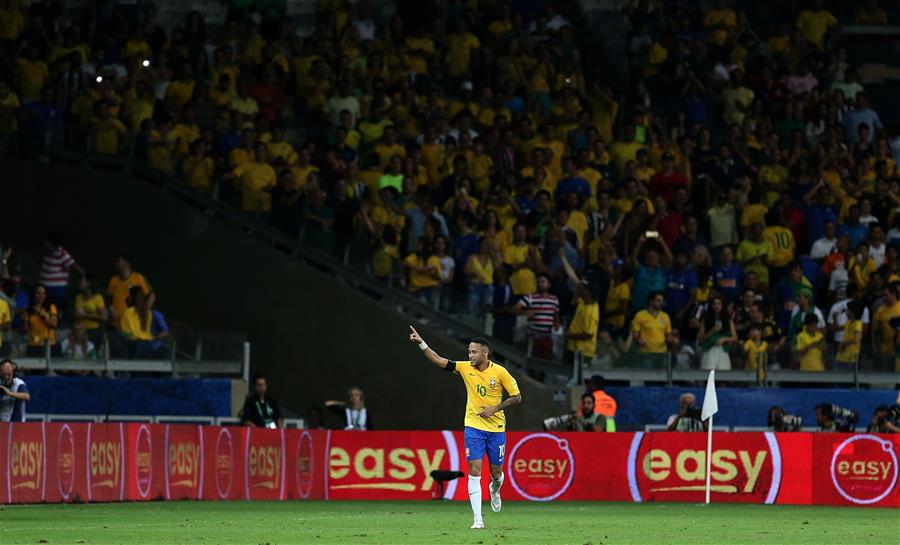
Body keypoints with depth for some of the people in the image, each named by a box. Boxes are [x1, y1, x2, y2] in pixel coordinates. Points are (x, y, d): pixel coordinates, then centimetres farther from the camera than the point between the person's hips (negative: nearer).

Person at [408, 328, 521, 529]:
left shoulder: (500, 372, -8)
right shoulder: (465, 368, -2)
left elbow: (517, 397, -3)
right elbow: (438, 361, -7)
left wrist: (495, 408, -13)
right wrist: (421, 343, -18)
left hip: (496, 428, -1)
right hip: (473, 427, 1)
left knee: (496, 472, 10)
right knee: (474, 471, -11)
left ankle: (494, 490, 49)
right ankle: (478, 519, -11)